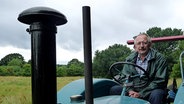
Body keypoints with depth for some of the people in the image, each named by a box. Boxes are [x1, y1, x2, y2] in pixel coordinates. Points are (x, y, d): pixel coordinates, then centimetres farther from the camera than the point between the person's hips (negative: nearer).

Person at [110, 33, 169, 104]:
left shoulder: (159, 59, -8)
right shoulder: (130, 59, 7)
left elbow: (159, 81, -13)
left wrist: (141, 94, -21)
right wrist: (130, 90, -12)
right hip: (134, 91, 4)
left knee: (156, 94, -37)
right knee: (114, 90, -11)